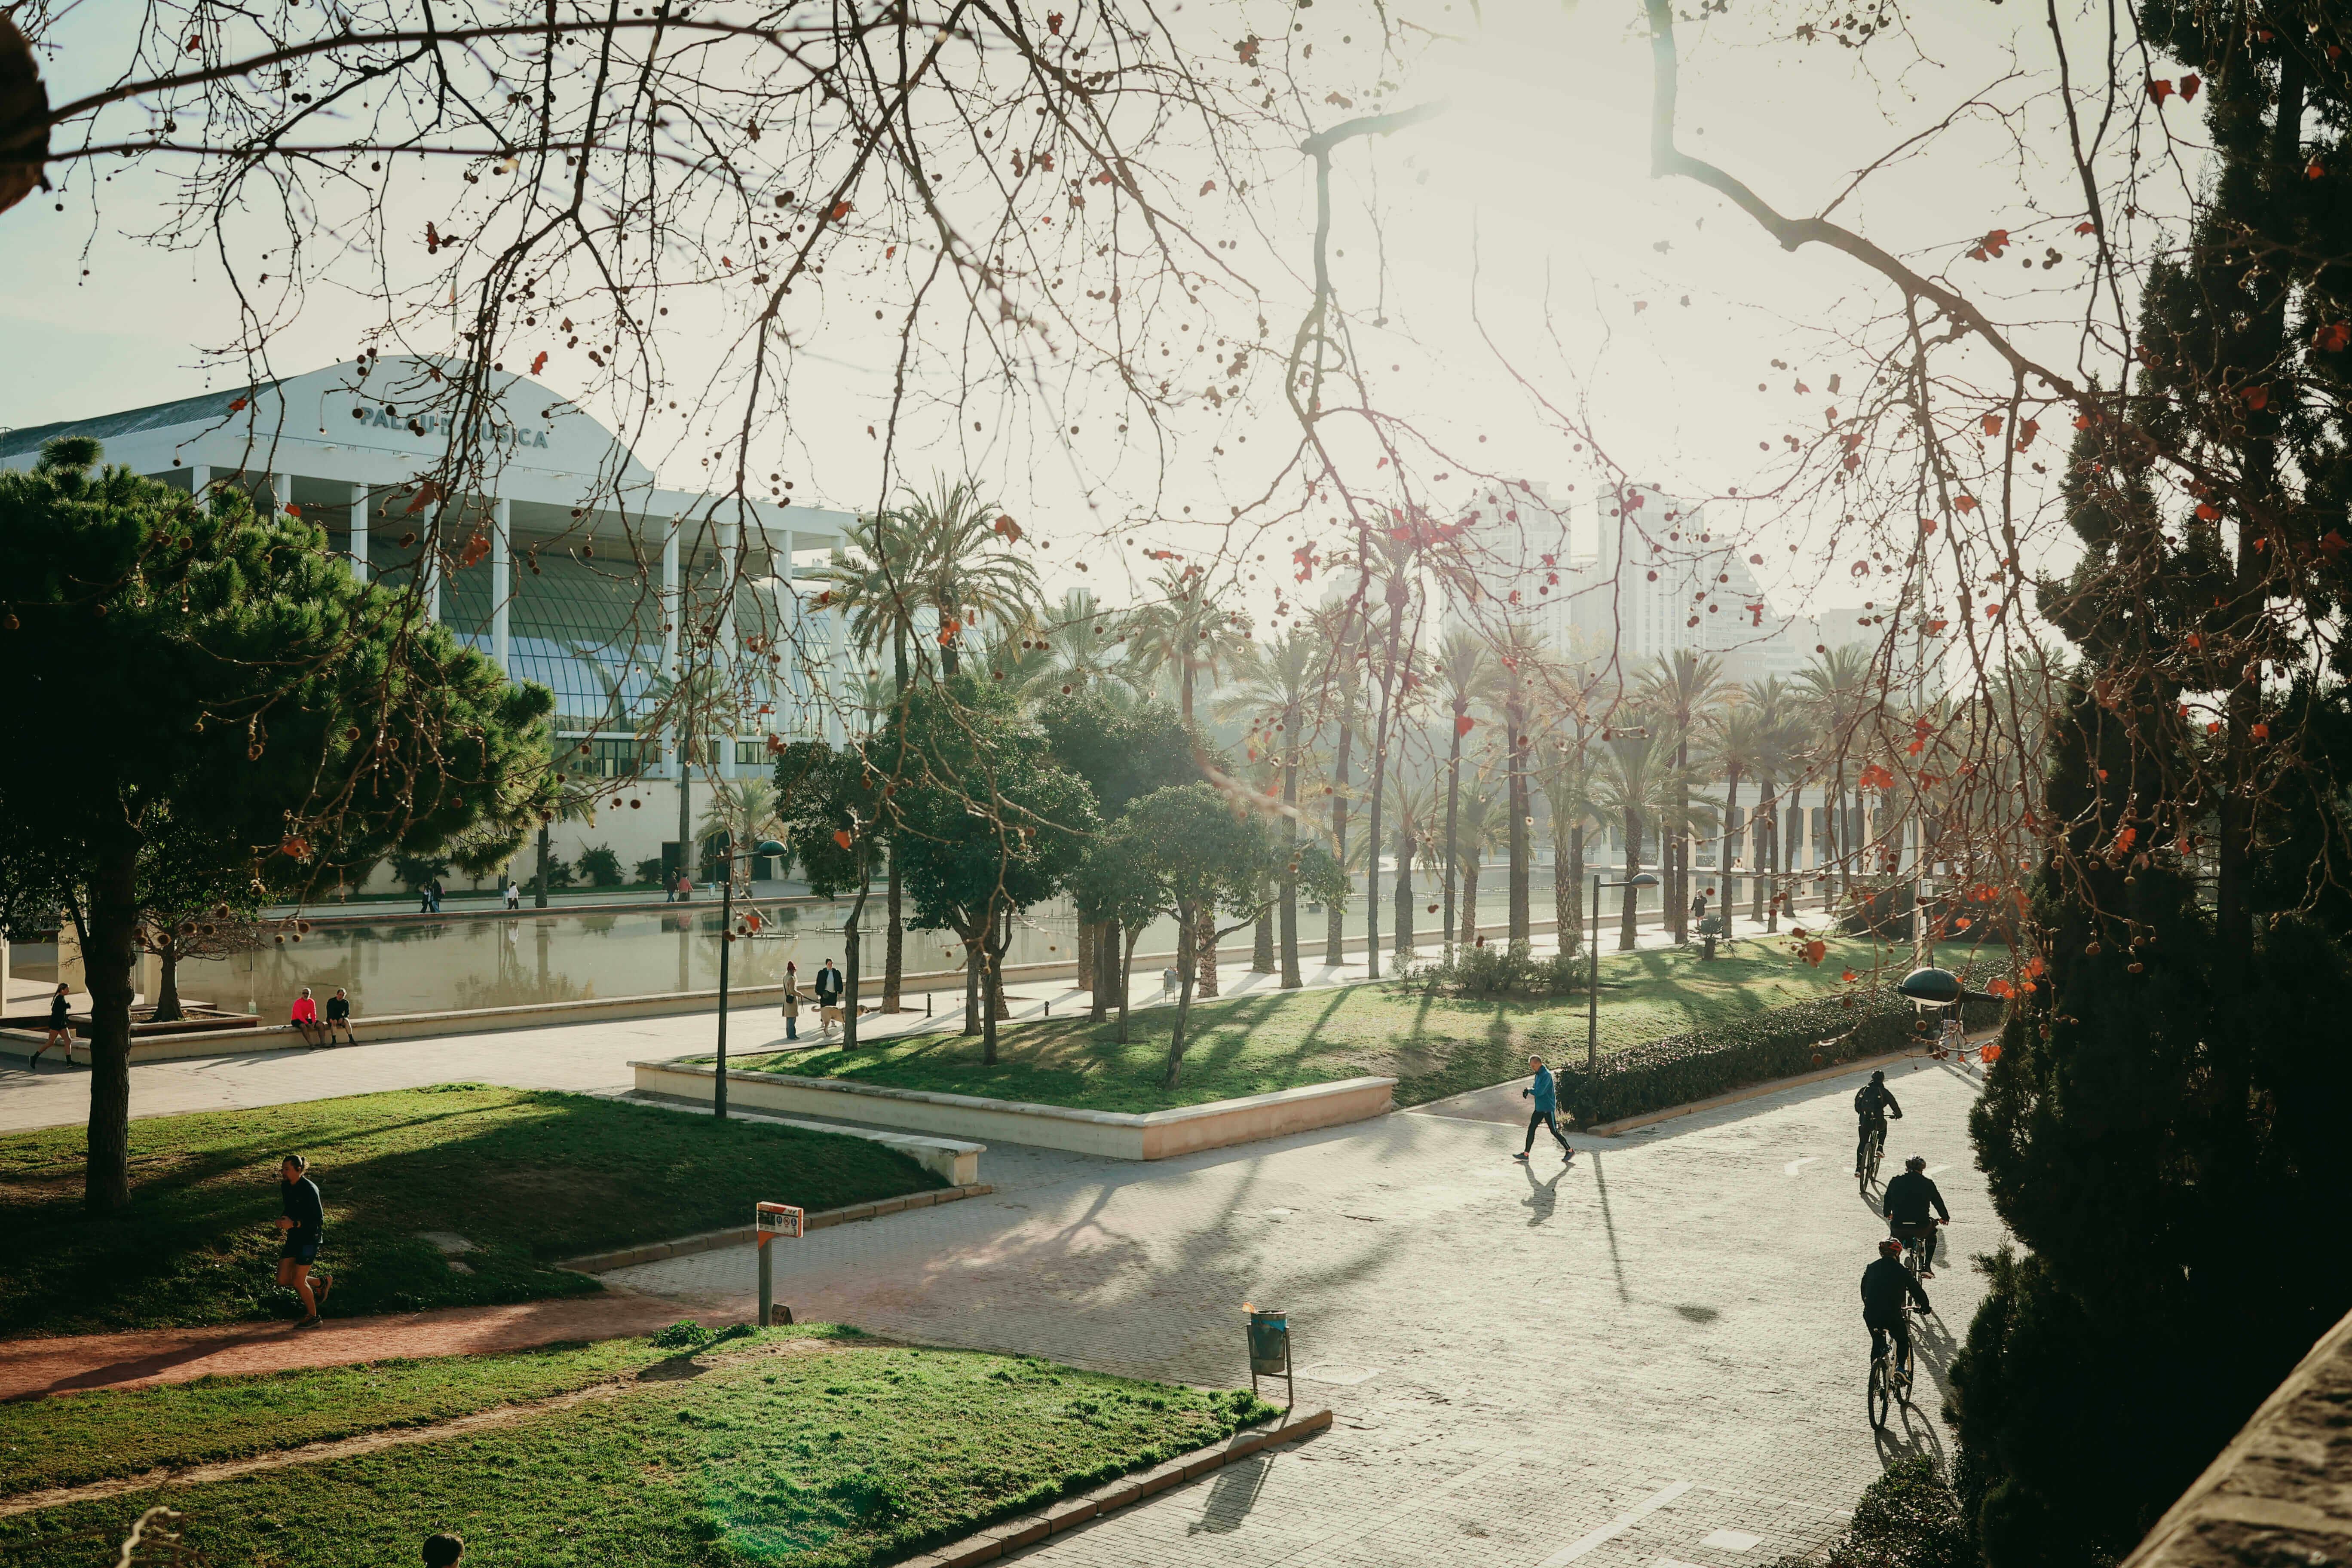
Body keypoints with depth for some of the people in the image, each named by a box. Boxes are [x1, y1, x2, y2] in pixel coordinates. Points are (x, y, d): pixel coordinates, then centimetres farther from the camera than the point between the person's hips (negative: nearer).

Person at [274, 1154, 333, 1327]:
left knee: (298, 1281, -4)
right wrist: (283, 1219, -1)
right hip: (293, 1238, 8)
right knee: (283, 1280, 5)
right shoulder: (285, 1186, 5)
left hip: (310, 1238, -8)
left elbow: (319, 1220, -18)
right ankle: (321, 1283, 28)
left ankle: (313, 1317, 16)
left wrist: (294, 1224, -25)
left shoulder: (309, 1189, -19)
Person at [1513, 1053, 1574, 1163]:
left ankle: (1570, 1151, 9)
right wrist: (1528, 1090, 0)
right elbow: (1536, 1087, 21)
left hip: (1548, 1108, -9)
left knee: (1554, 1131, -2)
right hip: (1539, 1108, 9)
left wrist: (1529, 1090, -7)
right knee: (1531, 1128, 6)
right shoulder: (1538, 1074, 11)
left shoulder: (1546, 1075, -20)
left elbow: (1539, 1092, -25)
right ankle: (1526, 1153, 8)